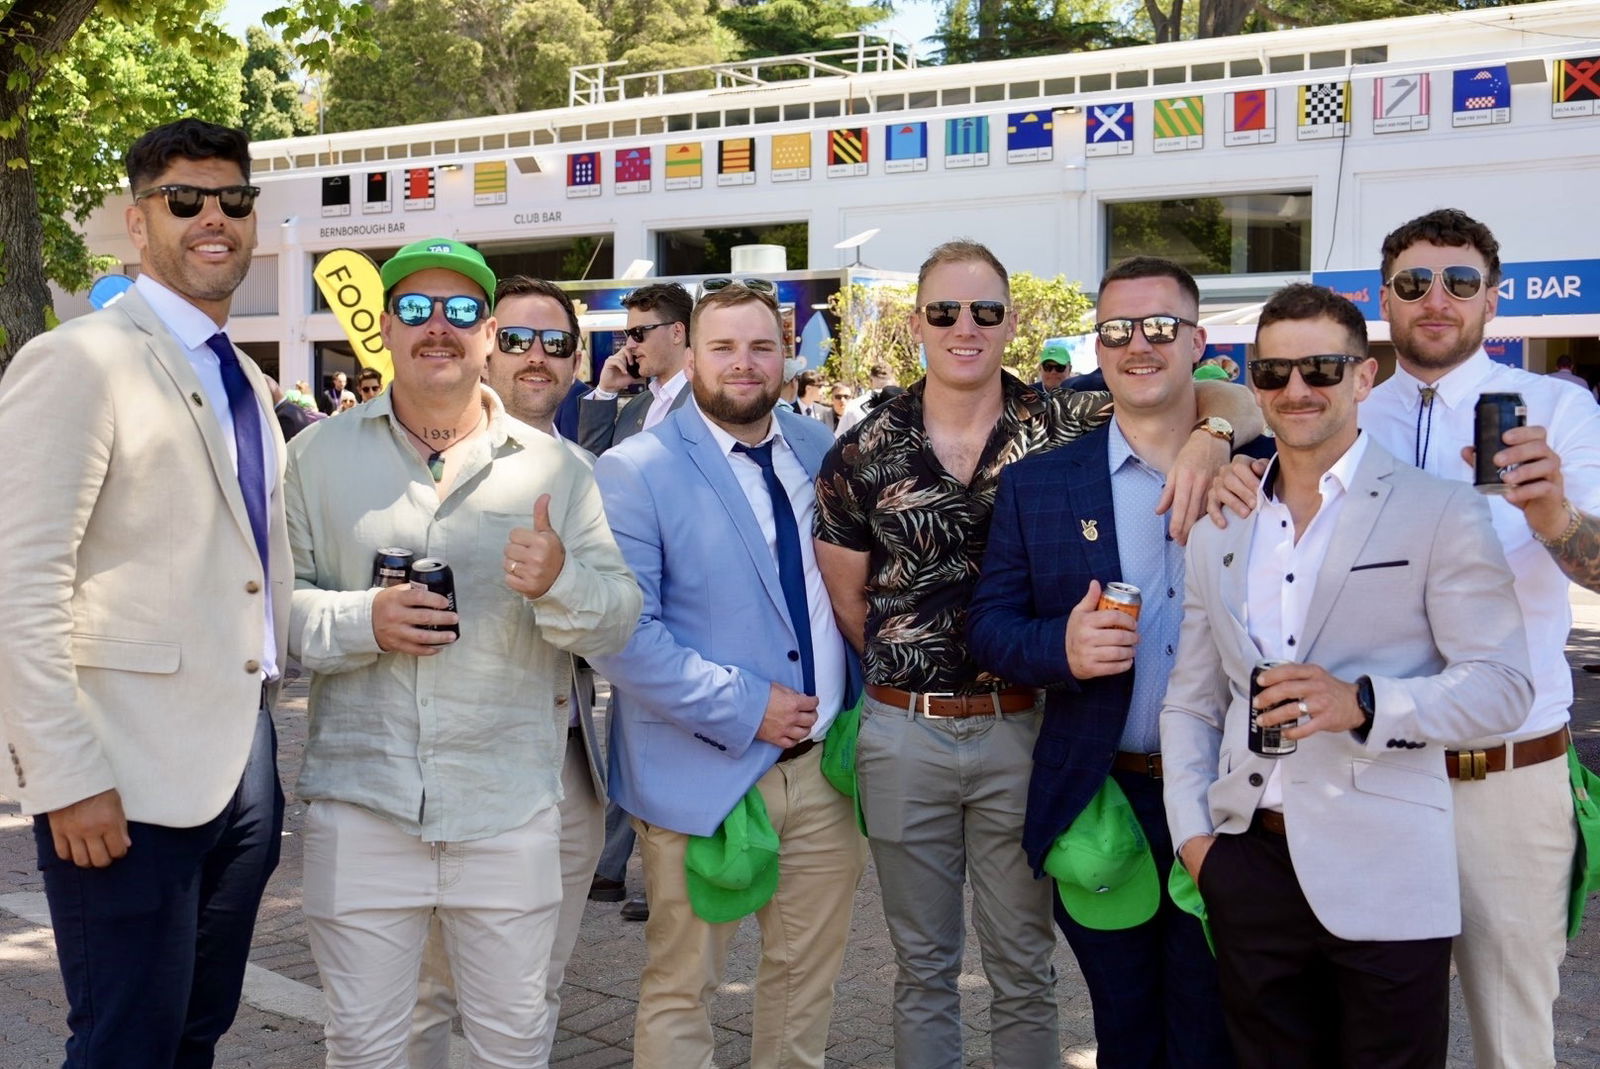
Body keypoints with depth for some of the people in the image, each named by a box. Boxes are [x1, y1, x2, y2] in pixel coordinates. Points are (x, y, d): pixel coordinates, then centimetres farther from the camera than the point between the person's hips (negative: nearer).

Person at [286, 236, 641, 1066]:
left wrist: (561, 583, -20)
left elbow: (620, 620, 1)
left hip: (511, 804, 0)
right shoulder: (319, 455, 5)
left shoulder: (554, 466, 4)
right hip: (360, 799, 0)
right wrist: (363, 622, -16)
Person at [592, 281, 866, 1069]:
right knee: (680, 989, 9)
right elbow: (621, 634, -17)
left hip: (825, 764, 5)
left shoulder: (821, 450, 7)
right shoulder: (636, 471, -10)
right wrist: (743, 708, -18)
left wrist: (856, 712, 5)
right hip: (704, 776, -4)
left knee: (808, 978, 17)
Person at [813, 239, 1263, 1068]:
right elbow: (847, 600, 6)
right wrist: (911, 675, 1)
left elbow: (1234, 402, -4)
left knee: (1024, 973, 11)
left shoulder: (1064, 424, -4)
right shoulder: (862, 455, -2)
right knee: (922, 968, 15)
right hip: (902, 734, 1)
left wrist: (1209, 435, -25)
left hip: (1020, 729, 0)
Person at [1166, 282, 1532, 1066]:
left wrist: (1362, 704, -22)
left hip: (1380, 881, -4)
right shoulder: (1218, 526, 12)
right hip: (1247, 866, 4)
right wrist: (1192, 831, 4)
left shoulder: (1441, 514, -2)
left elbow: (1501, 683, -7)